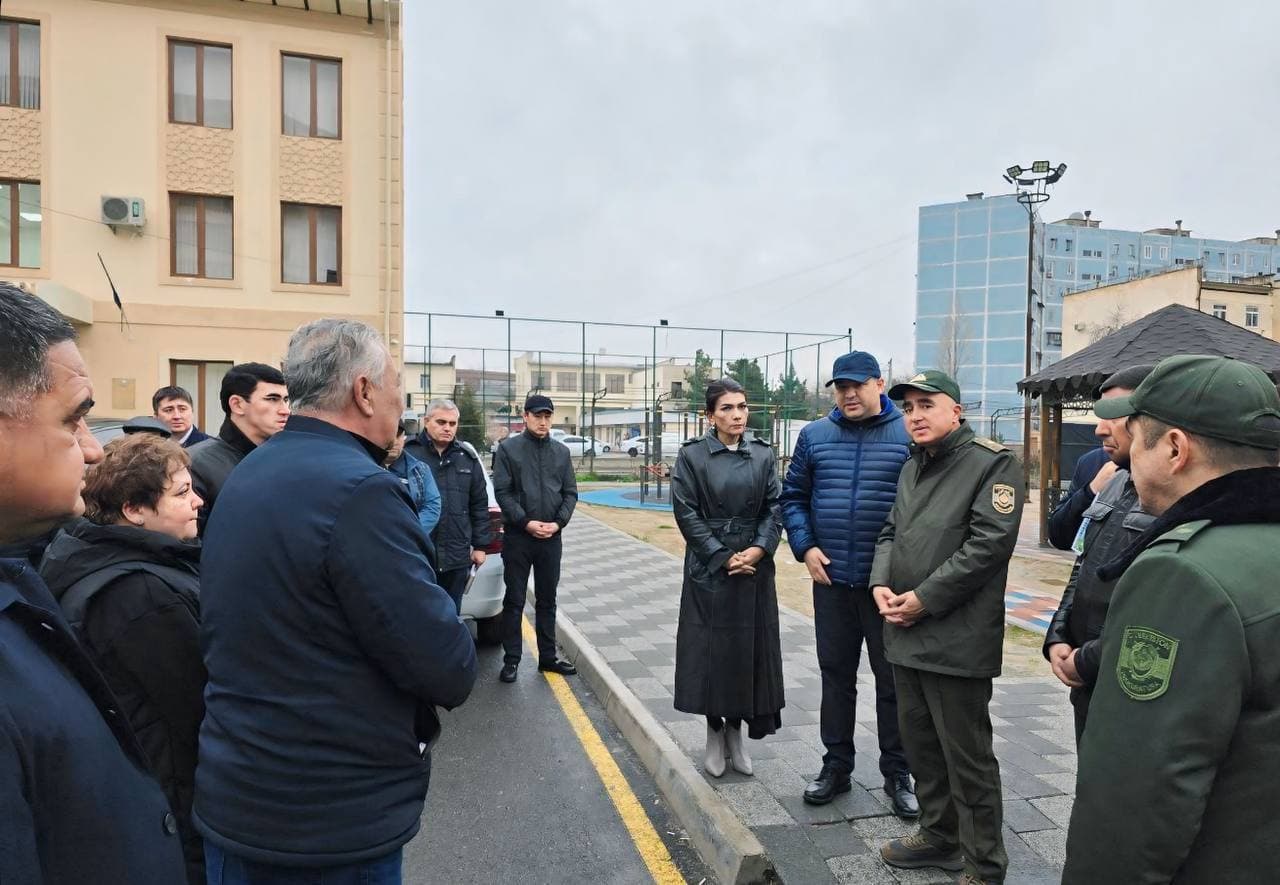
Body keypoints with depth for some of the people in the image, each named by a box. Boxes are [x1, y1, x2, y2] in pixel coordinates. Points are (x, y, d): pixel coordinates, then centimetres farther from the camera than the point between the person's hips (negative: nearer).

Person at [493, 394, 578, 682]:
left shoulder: (561, 452, 8)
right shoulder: (509, 448, -3)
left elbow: (570, 493, 7)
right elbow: (502, 491, -7)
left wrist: (558, 522, -8)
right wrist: (526, 522, -15)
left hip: (551, 537, 3)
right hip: (517, 536, -3)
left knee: (547, 600, 12)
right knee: (514, 601, 4)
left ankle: (548, 656, 23)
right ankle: (511, 659, 15)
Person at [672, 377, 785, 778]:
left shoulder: (763, 454, 4)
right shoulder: (692, 455, -4)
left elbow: (774, 506, 2)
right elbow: (686, 512, -8)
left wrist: (758, 549, -13)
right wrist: (723, 557, -12)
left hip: (754, 565, 3)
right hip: (708, 565, -2)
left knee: (750, 646, 7)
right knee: (710, 647, 4)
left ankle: (736, 731, 23)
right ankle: (714, 732, 21)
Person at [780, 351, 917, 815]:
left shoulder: (909, 435, -4)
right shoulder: (815, 436, 5)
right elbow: (793, 496, 10)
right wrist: (805, 547, -3)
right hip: (832, 580, 3)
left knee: (893, 680, 9)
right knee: (835, 675, 14)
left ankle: (897, 774, 26)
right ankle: (836, 765, 29)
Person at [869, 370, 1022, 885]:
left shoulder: (992, 464, -10)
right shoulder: (912, 468, 16)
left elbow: (988, 544, -18)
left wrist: (924, 598, -18)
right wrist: (881, 583, 0)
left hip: (957, 641, -8)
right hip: (905, 633, 8)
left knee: (967, 756, 3)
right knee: (919, 741, 19)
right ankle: (939, 835, 38)